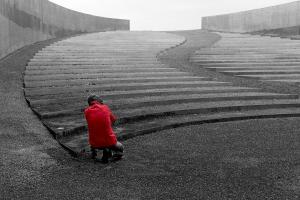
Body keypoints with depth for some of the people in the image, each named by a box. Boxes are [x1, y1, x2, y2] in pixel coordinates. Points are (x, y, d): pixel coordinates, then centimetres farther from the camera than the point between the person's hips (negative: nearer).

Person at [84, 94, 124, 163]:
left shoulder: (86, 111, -4)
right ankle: (108, 151, -1)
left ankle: (93, 151, 19)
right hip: (109, 142, -3)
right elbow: (113, 120, 10)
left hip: (95, 144, 3)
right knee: (120, 148, 27)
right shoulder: (105, 107, -6)